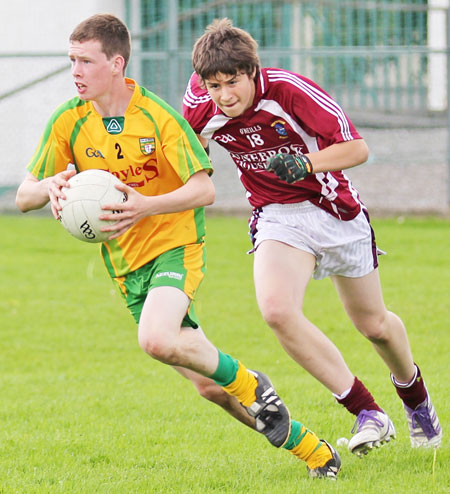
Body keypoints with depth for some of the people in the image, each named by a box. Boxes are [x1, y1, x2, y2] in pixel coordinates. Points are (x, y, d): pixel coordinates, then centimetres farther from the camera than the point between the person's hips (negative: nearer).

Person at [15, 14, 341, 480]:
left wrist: (146, 206, -32)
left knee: (156, 339, -34)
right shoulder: (68, 122, -2)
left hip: (174, 247, -5)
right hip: (126, 264, 5)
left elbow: (203, 189, -16)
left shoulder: (157, 117, -14)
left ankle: (248, 384, -6)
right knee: (206, 384, 3)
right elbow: (24, 196, 1)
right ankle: (308, 448, 18)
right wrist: (50, 186, -23)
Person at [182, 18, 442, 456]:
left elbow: (357, 148, -23)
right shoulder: (200, 106, -16)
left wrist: (305, 164, -36)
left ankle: (415, 398, 48)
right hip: (277, 217, 2)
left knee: (373, 323, 14)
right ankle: (368, 414, -17)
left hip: (335, 210, -2)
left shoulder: (289, 90, -26)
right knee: (276, 309, -27)